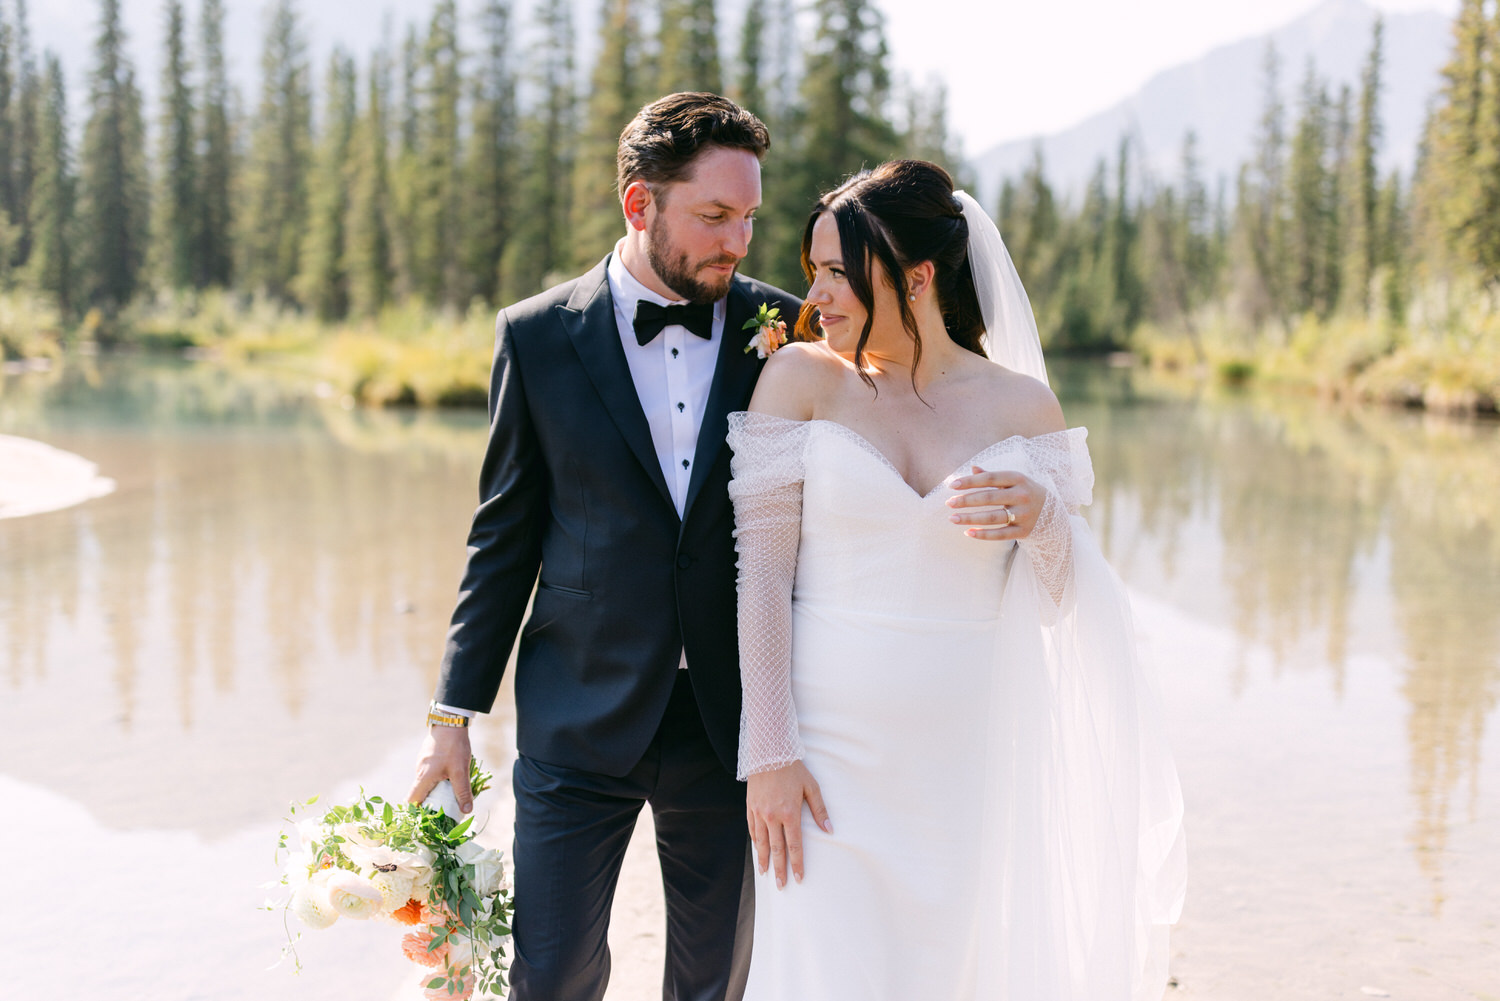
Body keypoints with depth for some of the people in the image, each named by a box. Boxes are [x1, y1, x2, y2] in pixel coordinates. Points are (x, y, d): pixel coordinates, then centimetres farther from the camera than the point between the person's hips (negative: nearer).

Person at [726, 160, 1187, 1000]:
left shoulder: (1021, 406, 2)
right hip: (827, 751, -1)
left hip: (960, 760, 2)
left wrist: (1044, 518, -19)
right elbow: (761, 572, -5)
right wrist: (769, 755, -10)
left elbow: (1060, 603, 4)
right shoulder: (802, 378, -2)